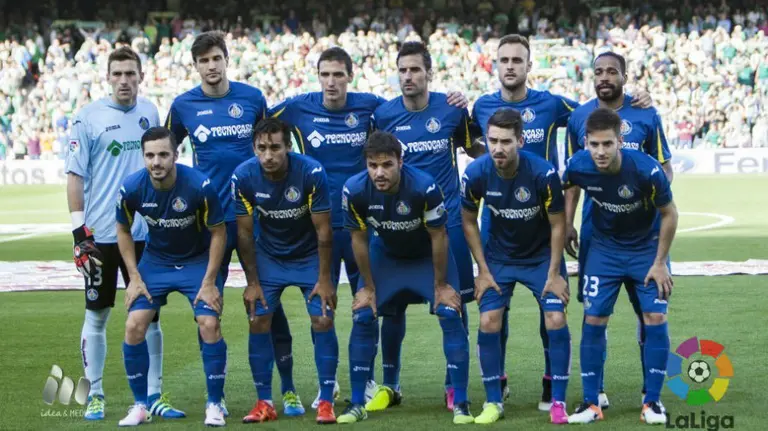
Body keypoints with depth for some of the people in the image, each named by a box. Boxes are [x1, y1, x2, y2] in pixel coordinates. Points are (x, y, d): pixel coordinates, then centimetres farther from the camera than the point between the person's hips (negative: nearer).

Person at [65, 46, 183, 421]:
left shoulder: (150, 113, 7)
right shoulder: (89, 118, -6)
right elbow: (75, 175, -6)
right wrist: (78, 228, -12)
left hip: (145, 232, 4)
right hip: (101, 234, -4)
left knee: (150, 315, 7)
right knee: (97, 315, 5)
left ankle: (154, 395, 13)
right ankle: (95, 396, 13)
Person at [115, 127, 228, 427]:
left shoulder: (200, 186, -27)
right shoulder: (131, 189, -19)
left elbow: (218, 232, -12)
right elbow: (123, 230, 1)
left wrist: (209, 282, -15)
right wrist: (134, 277, -4)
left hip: (198, 261, -2)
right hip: (155, 261, 2)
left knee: (209, 324, -17)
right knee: (134, 326, -9)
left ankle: (215, 405, -1)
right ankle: (140, 405, 7)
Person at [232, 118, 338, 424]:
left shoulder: (312, 173, -26)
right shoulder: (243, 177, -20)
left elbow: (323, 231, -19)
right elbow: (244, 233, -9)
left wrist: (324, 279, -17)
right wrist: (252, 282, -8)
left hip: (309, 255, -2)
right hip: (269, 255, 2)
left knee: (323, 320, -12)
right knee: (258, 321, -6)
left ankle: (326, 402, -3)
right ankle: (264, 403, 5)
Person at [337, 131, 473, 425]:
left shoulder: (425, 187, -36)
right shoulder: (354, 191, -28)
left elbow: (438, 237, -21)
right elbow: (359, 239, -11)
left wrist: (440, 285, -12)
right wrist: (368, 287, -5)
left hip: (428, 256, -2)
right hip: (385, 255, 3)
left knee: (450, 316, -14)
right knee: (362, 318, -6)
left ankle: (461, 404, -5)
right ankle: (357, 404, 6)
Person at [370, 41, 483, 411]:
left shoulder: (452, 109, -3)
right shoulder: (383, 114, -1)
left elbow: (477, 151, 11)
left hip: (447, 220, 0)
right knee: (393, 303, 3)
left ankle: (454, 384, 16)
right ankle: (390, 385, 16)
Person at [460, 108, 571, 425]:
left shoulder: (543, 173, -27)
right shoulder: (476, 174, -20)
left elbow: (557, 224, -13)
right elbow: (469, 222, -3)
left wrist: (554, 273, -13)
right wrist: (483, 271, -5)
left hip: (542, 255, -2)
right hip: (499, 255, 2)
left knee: (556, 320, -12)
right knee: (488, 322, -7)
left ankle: (558, 402, 1)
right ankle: (493, 402, 8)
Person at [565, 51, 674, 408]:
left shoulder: (646, 115, 1)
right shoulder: (578, 117, 5)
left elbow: (665, 167, 6)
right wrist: (566, 222, 7)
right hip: (595, 227, 1)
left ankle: (651, 388, 12)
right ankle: (596, 388, 14)